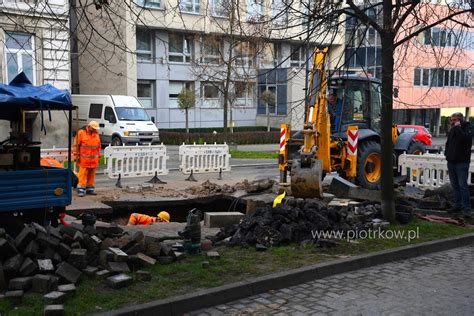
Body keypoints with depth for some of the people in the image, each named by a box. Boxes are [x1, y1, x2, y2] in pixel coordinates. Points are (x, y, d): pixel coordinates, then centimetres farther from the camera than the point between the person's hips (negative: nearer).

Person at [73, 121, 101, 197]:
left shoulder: (96, 134, 11)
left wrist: (98, 156, 18)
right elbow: (76, 145, -4)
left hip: (94, 159, 5)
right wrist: (76, 156, -6)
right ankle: (81, 190, -4)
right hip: (84, 159, -5)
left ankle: (90, 188, 19)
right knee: (83, 174, -7)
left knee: (91, 175, 10)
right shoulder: (81, 133, -5)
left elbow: (98, 146, 19)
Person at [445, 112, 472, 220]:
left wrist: (458, 128, -24)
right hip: (451, 162, 8)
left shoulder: (466, 129, -8)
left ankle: (466, 208, -7)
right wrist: (447, 154, 10)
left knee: (463, 186, -10)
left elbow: (465, 138, -29)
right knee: (455, 185, 12)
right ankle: (458, 205, 21)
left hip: (461, 163, -8)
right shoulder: (452, 130, 13)